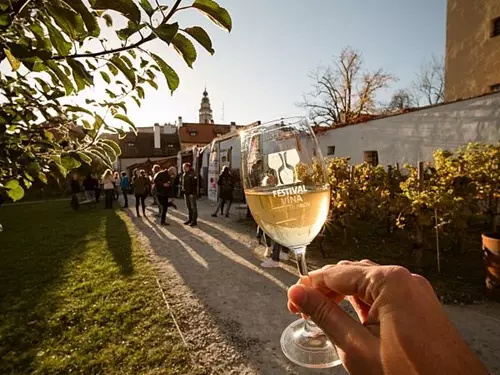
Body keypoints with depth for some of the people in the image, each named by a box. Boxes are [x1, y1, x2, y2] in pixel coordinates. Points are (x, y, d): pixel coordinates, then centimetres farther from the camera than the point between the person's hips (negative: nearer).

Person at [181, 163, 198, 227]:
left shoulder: (192, 174, -13)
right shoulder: (184, 175, 13)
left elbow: (194, 184, -19)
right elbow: (182, 182, 23)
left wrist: (193, 192, -20)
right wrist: (182, 188, 5)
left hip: (191, 193, -8)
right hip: (186, 193, 8)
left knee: (193, 207, -3)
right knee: (189, 207, 16)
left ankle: (194, 221, 1)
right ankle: (190, 219, 27)